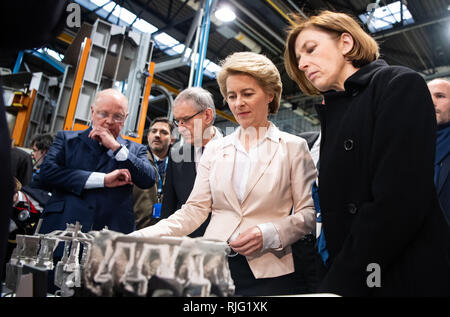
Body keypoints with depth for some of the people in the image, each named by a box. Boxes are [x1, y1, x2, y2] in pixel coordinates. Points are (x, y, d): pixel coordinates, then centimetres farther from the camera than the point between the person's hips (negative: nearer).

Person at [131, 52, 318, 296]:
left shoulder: (293, 147, 1)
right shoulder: (214, 150, 9)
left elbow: (309, 213, -1)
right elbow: (194, 211, 3)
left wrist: (268, 235, -17)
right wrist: (139, 238, -9)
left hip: (269, 273, -2)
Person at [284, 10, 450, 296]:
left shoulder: (400, 85, -8)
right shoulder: (333, 113, 12)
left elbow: (399, 203, -20)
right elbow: (337, 207, 7)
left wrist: (337, 285, -20)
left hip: (410, 280, -6)